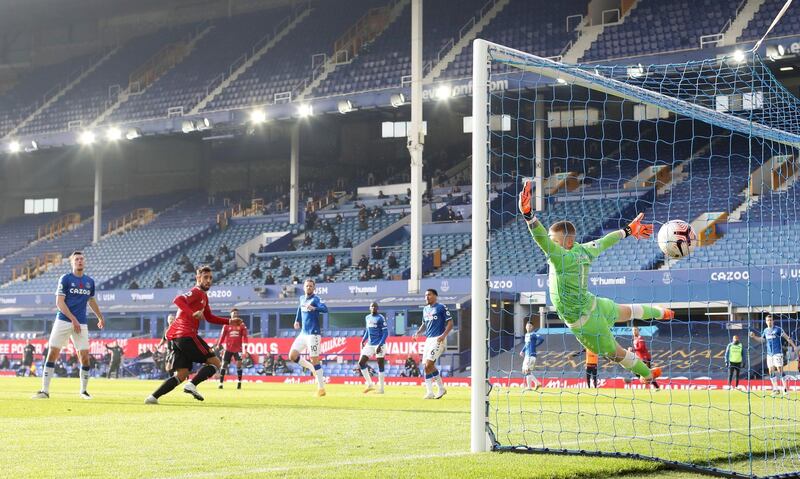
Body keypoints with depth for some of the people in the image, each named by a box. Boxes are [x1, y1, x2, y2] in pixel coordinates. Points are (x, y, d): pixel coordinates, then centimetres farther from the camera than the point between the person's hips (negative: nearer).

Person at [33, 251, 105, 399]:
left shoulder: (90, 281, 11)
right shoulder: (65, 279, -2)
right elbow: (59, 302, -8)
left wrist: (100, 317, 35)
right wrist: (73, 319, -15)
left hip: (81, 324, 3)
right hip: (63, 321, -3)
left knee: (85, 356, -3)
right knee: (52, 354, -6)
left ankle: (84, 390, 14)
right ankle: (45, 390, -1)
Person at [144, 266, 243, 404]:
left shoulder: (203, 296, 27)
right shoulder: (196, 292, -4)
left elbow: (209, 317, 36)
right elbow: (178, 300, -22)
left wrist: (229, 321, 28)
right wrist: (193, 313, -35)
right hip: (186, 335, -9)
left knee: (181, 375, 6)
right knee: (215, 362, -4)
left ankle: (153, 397, -6)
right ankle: (192, 384, -21)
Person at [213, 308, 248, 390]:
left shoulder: (242, 325, 5)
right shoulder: (226, 325, 5)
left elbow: (244, 336, -1)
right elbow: (222, 335, 6)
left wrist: (245, 345, -13)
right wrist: (219, 345, -2)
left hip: (238, 348, -1)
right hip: (228, 348, 1)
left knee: (239, 364, -11)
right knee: (224, 364, -1)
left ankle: (239, 382, 0)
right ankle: (221, 383, 4)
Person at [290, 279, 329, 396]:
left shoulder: (315, 299, -12)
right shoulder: (302, 298, 11)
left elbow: (325, 308, -31)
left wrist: (314, 308, -48)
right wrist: (297, 320, 25)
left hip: (313, 334, -8)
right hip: (303, 333, 8)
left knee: (314, 360, -8)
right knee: (292, 356, 5)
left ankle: (321, 388, 0)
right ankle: (313, 369, 20)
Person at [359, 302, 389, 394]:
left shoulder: (380, 318, -10)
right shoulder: (367, 318, 11)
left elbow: (385, 333, -13)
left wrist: (380, 345, -20)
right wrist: (363, 341, 10)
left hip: (379, 345, -7)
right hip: (369, 345, 7)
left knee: (380, 365, -2)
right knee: (361, 363, 0)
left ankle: (381, 389, 4)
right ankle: (370, 385, 8)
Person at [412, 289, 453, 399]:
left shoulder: (441, 307, -5)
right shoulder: (425, 309, 17)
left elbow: (450, 323, -8)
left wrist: (444, 335, -20)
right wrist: (418, 332, 9)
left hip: (438, 339, -8)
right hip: (428, 339, 8)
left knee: (428, 365, -16)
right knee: (430, 366, 8)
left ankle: (429, 392, -11)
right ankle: (441, 389, 21)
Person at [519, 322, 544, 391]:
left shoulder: (533, 335, -12)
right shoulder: (526, 335, 16)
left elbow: (542, 338, -26)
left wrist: (535, 345, -15)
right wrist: (522, 351, 19)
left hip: (531, 355, -10)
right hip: (526, 355, 10)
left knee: (527, 370, -10)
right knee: (524, 371, 11)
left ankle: (529, 387, -5)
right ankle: (537, 383, 17)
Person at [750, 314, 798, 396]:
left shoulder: (778, 329, -7)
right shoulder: (765, 331, 11)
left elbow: (787, 338, -8)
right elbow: (761, 340, 24)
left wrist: (794, 346, -14)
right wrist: (754, 337, 8)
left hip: (777, 353, -6)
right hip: (769, 354, 6)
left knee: (780, 370, -9)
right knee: (771, 371, 6)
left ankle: (785, 389, -4)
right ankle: (775, 389, 13)